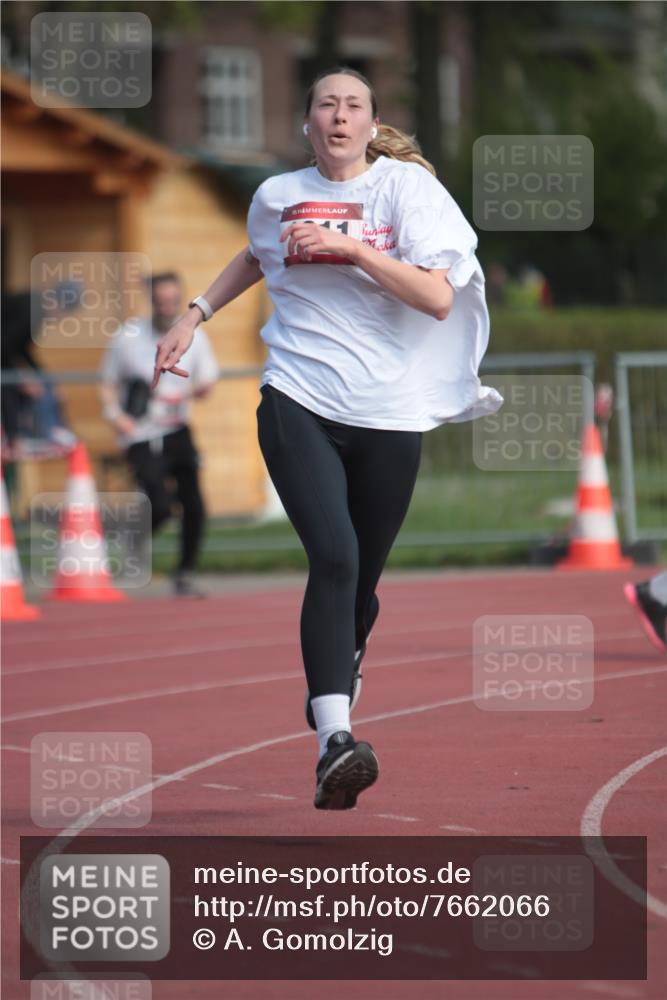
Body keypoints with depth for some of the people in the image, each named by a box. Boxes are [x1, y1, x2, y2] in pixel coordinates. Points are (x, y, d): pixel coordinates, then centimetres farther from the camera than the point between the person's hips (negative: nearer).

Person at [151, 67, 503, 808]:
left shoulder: (406, 185, 0)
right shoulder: (278, 196, 8)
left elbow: (439, 299, -11)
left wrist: (351, 246, -17)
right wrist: (195, 315, 26)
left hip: (388, 411, 0)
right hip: (298, 403, 0)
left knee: (360, 580, 8)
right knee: (333, 557, -21)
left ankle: (340, 673, 42)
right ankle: (334, 741, -30)